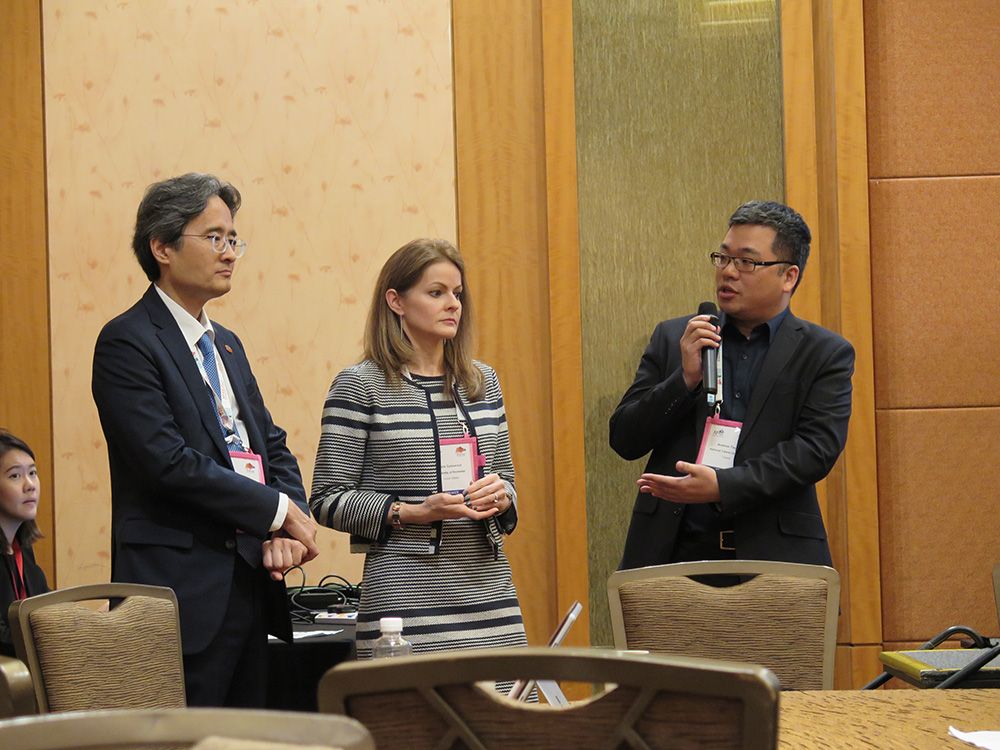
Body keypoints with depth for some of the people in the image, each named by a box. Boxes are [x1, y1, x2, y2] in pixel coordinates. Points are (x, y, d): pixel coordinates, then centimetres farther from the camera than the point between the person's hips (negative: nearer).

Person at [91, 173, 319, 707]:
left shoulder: (226, 344, 19)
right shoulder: (128, 342, -8)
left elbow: (273, 446, 17)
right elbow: (169, 462, -18)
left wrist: (288, 533, -3)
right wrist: (279, 511, -12)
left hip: (248, 581, 8)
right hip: (185, 593, -8)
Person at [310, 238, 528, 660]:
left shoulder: (483, 381, 15)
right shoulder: (359, 386, -2)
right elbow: (327, 499, -3)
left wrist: (500, 495, 0)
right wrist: (412, 513, -14)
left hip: (489, 590, 5)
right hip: (407, 593, -5)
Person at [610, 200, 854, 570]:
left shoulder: (825, 355, 6)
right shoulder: (674, 338, 13)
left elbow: (817, 448, -6)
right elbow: (624, 440, 9)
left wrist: (722, 486, -17)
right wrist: (685, 379, -7)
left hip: (772, 554, -2)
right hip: (674, 551, 2)